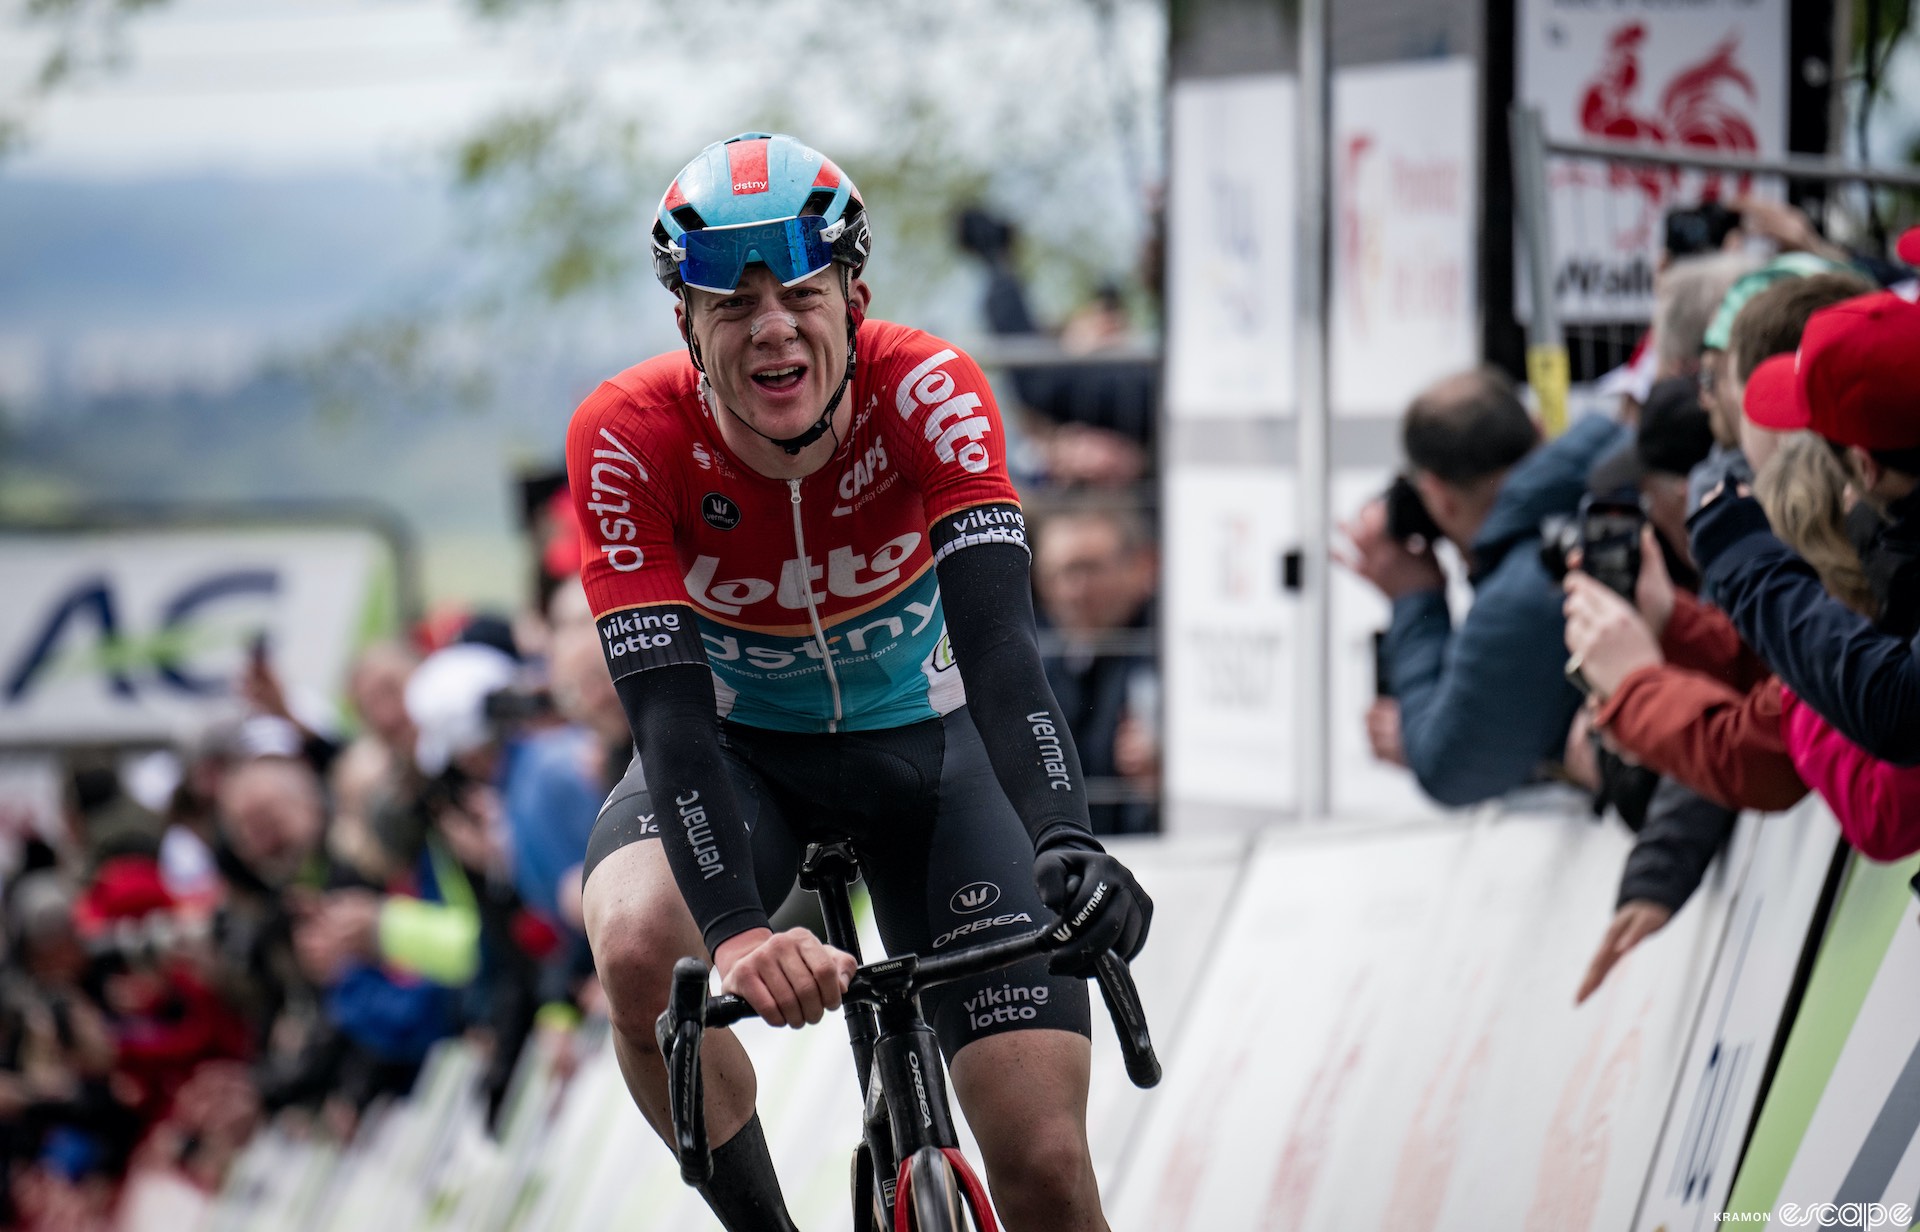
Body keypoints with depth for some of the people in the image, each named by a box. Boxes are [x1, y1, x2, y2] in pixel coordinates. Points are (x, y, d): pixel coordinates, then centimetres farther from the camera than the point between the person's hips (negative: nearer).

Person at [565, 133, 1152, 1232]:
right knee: (640, 952, -35)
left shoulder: (930, 392, -26)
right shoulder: (629, 438, -26)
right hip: (740, 750, 0)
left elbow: (998, 639, -37)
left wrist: (1064, 846, -55)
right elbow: (670, 708, -34)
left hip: (925, 741, 0)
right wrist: (737, 932, -50)